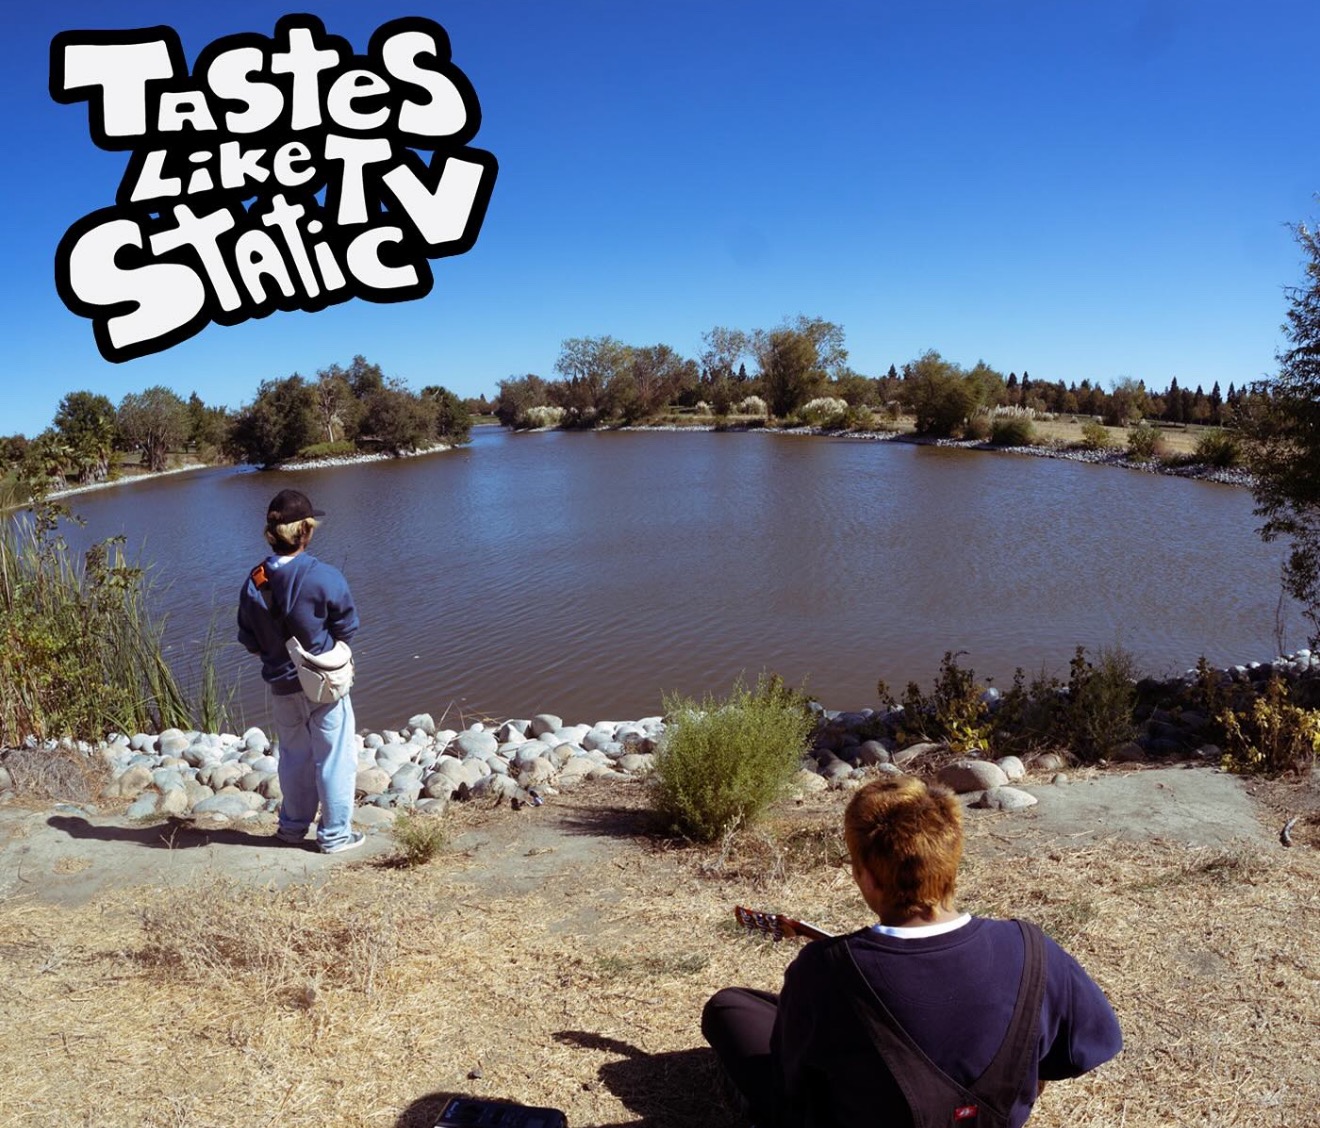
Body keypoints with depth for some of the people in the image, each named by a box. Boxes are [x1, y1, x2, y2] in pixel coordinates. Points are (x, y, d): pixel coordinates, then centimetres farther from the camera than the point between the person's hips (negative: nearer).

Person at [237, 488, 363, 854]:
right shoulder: (325, 578, -20)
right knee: (335, 758, 8)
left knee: (294, 755, 22)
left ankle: (294, 825, 35)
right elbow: (347, 629, -9)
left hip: (281, 685, 5)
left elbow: (249, 640, 1)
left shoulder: (254, 582, -7)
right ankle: (335, 834, 15)